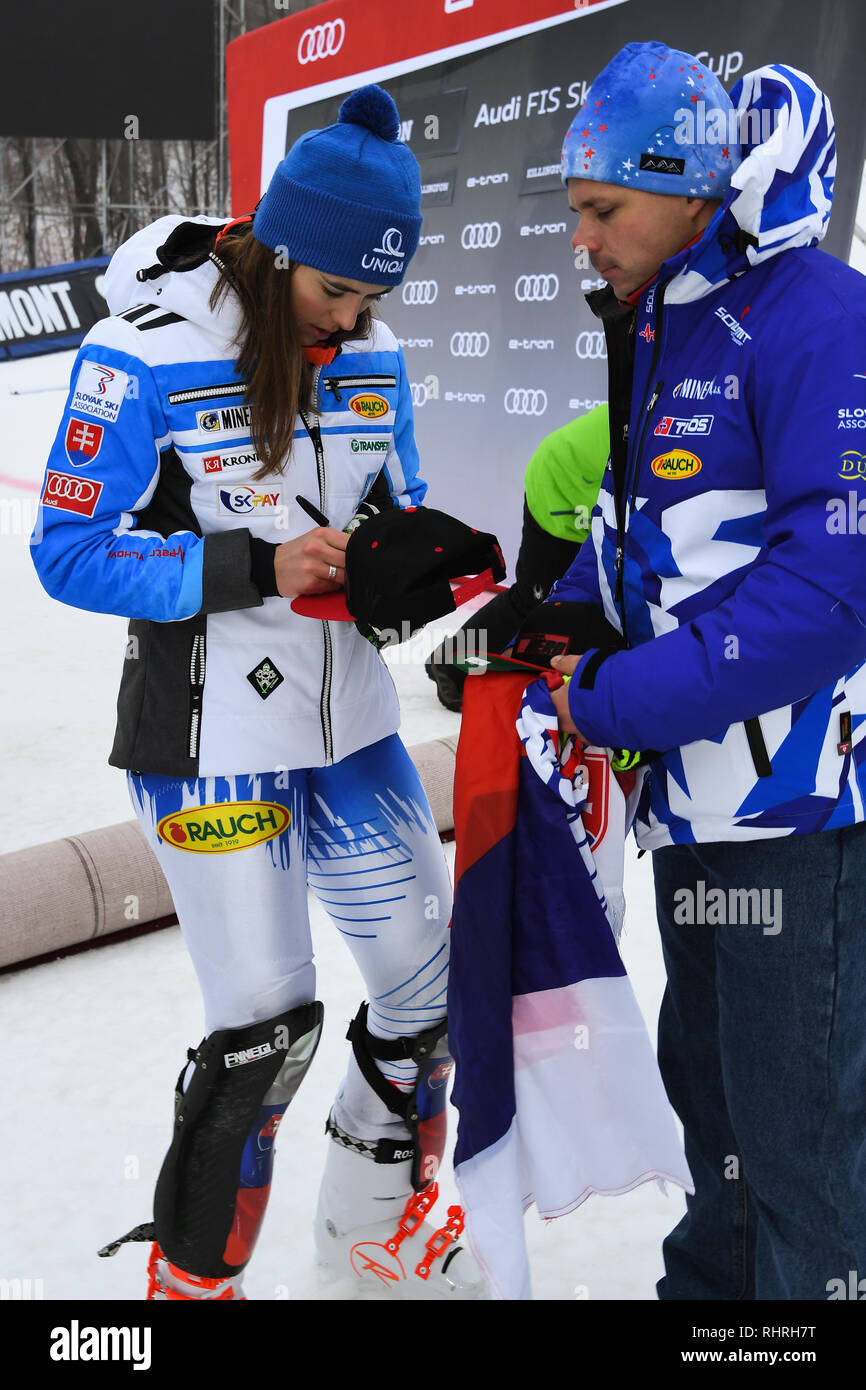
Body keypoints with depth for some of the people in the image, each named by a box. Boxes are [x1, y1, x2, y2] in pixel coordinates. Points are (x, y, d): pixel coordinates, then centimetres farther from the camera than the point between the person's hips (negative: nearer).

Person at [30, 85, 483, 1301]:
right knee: (266, 1022, -1)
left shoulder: (372, 358, 4)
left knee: (433, 975, 13)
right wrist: (255, 569, -23)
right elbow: (71, 552, -13)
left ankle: (374, 1219, 39)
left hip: (348, 725, 7)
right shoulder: (144, 358, -14)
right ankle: (195, 1270, 27)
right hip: (211, 738, -6)